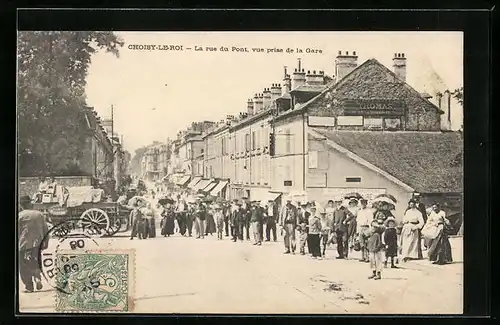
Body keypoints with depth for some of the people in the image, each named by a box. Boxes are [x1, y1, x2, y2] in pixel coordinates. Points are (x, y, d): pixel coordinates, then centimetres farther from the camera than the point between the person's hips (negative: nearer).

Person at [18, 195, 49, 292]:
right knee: (35, 264, 18)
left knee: (24, 267, 6)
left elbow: (17, 231, -5)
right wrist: (45, 242, 11)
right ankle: (38, 278, -4)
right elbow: (45, 230, 7)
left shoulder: (20, 215, -6)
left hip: (24, 244, -4)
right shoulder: (40, 214, 7)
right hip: (37, 244, 4)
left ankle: (29, 286, 5)